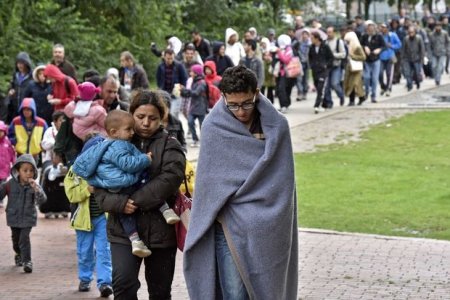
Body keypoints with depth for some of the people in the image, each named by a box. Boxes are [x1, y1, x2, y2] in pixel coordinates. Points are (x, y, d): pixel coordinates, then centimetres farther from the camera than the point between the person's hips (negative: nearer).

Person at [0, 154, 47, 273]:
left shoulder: (34, 185, -10)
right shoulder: (10, 184, -8)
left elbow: (42, 200, -21)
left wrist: (36, 189, -36)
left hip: (28, 218, -2)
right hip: (14, 217, 2)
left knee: (24, 239, -15)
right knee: (15, 238, 19)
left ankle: (27, 261, -6)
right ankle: (18, 254, 45)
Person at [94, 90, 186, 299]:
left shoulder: (169, 146, 2)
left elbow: (170, 179, -15)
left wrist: (137, 201, -21)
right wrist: (120, 203, -18)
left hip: (161, 229, 0)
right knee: (123, 282, -18)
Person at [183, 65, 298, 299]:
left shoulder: (276, 126, 1)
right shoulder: (214, 127, -3)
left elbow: (283, 182, 4)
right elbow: (210, 180, 0)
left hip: (267, 228, 1)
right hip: (229, 226, -1)